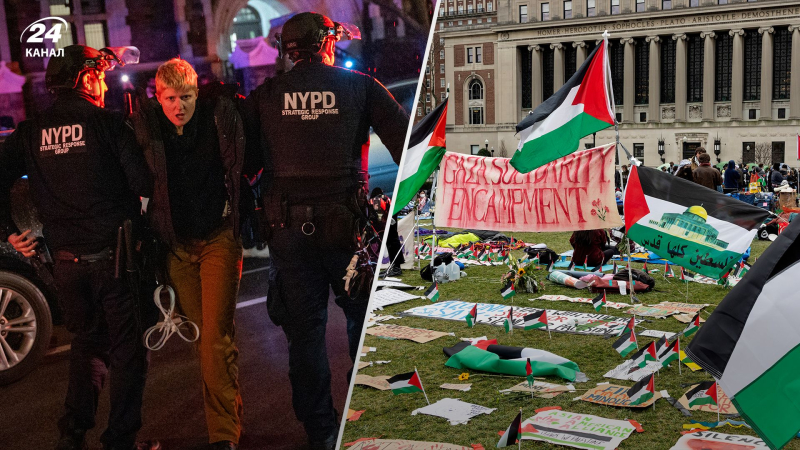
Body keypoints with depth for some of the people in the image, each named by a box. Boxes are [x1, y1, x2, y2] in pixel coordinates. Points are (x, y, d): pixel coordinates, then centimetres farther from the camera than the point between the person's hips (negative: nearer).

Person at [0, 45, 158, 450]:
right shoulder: (108, 124, -7)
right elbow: (145, 184, -11)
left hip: (66, 261, 5)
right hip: (112, 253, -5)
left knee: (86, 342, 22)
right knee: (127, 349, 8)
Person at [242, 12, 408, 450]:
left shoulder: (264, 96, 5)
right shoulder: (360, 86, 1)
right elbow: (406, 142, -4)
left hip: (288, 228, 1)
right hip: (346, 223, -1)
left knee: (304, 331, 11)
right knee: (364, 318, 16)